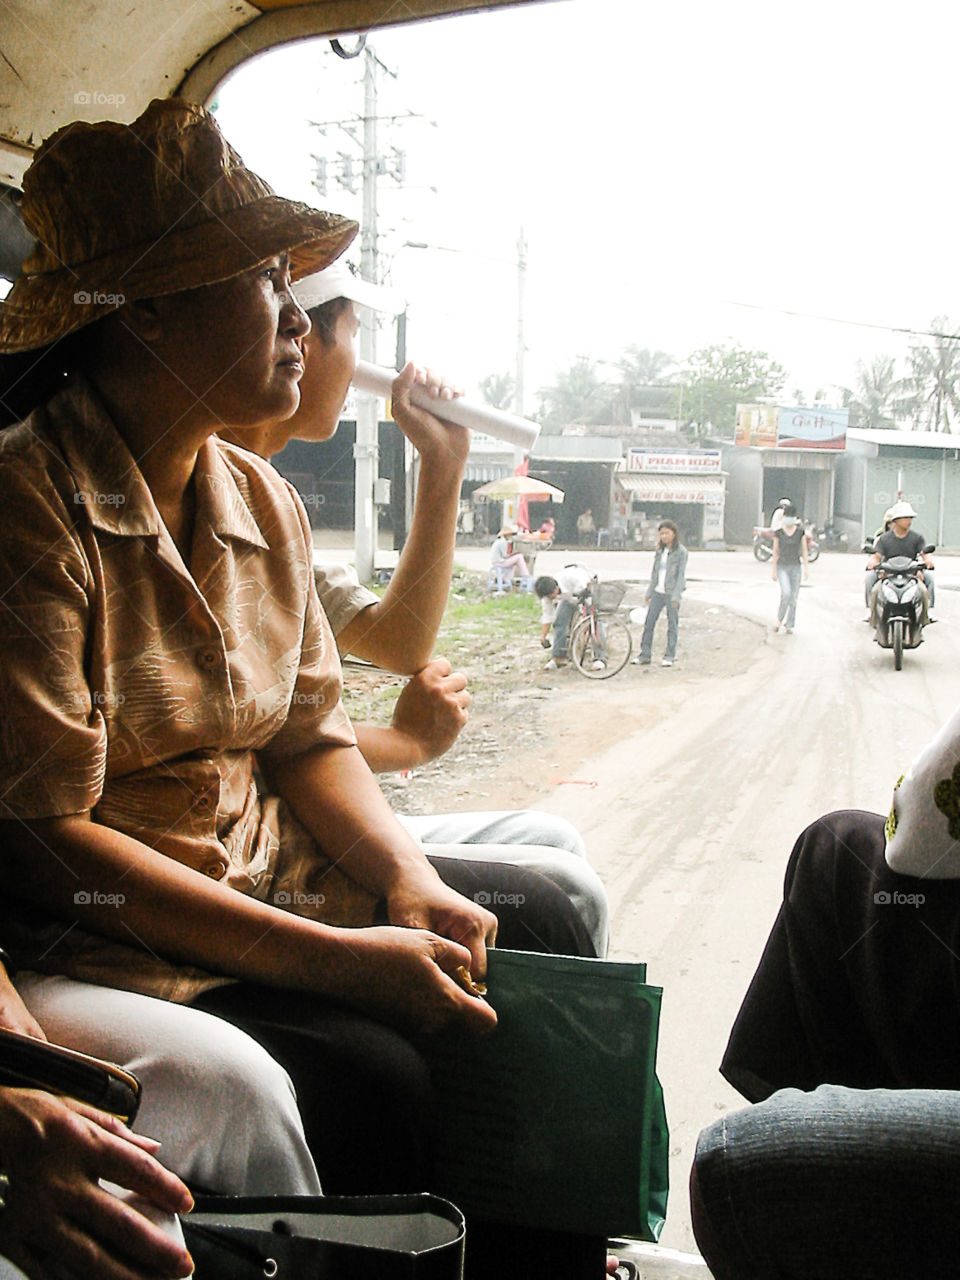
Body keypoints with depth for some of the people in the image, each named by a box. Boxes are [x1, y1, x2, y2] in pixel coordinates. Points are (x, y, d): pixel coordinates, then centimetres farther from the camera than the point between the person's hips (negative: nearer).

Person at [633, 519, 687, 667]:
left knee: (672, 626, 1)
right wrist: (649, 593, 12)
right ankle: (645, 655, 6)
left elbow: (681, 574, -10)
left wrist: (675, 597, -15)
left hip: (671, 593, -5)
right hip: (658, 592, 5)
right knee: (648, 623, 1)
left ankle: (669, 656, 8)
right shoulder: (660, 550, 11)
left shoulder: (681, 552, -6)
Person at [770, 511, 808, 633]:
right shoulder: (778, 532, -6)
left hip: (796, 567, 2)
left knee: (793, 597, 2)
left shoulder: (801, 531, -3)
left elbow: (804, 550, 0)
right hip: (782, 567, -2)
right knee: (786, 593, -21)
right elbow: (775, 551, -3)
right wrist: (774, 570, -4)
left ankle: (788, 625, 14)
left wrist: (806, 568, -5)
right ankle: (779, 619, 1)